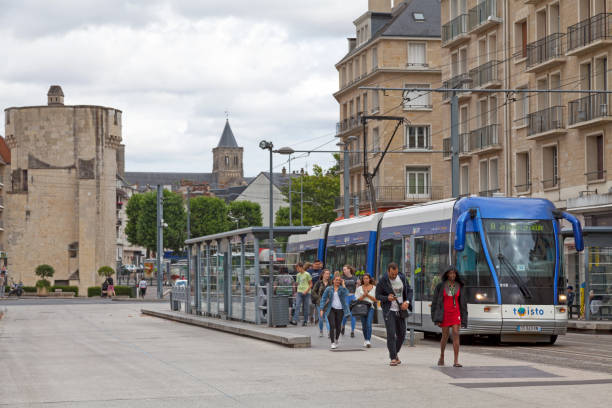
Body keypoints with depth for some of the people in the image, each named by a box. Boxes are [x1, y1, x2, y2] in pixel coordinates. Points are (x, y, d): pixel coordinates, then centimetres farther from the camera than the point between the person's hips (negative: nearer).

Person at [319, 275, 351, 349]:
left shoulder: (343, 289, 4)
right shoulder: (329, 289, 4)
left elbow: (346, 294, -18)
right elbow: (323, 299, 4)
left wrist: (343, 285, -13)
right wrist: (321, 309, -4)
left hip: (340, 310, 1)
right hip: (331, 309, -1)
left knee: (338, 326, 6)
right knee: (332, 326, -12)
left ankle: (336, 340, 31)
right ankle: (332, 343, -10)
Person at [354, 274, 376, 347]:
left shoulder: (374, 288, 6)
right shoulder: (359, 288, 9)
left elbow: (375, 299, 4)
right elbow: (357, 299, 4)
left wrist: (368, 295, -8)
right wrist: (364, 295, -11)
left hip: (370, 307, -2)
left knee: (369, 324, -16)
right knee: (364, 325, 7)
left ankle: (368, 341, -22)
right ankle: (365, 339, 25)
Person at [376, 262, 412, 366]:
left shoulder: (402, 278, 0)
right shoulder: (382, 281, -11)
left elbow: (409, 290, 9)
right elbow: (378, 296, -4)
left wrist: (407, 302, -9)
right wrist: (387, 298, -24)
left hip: (400, 310, 4)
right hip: (389, 311, -4)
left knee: (401, 334, 9)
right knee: (391, 334, -13)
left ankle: (395, 353, 31)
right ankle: (393, 358, -8)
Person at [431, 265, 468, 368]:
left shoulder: (459, 286, 3)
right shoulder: (441, 286, -4)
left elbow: (462, 302, 8)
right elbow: (435, 302, -2)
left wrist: (463, 318, 5)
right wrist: (437, 318, -8)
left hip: (455, 313, 1)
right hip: (445, 313, -1)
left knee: (456, 334, -14)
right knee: (445, 336, 7)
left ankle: (456, 361, -15)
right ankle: (442, 356, 34)